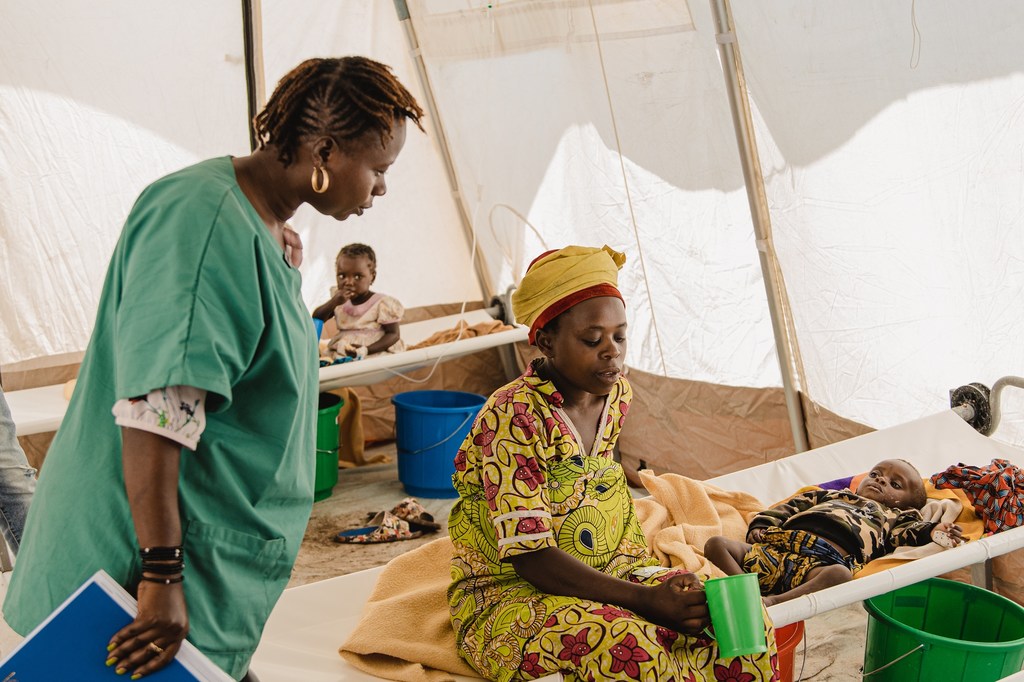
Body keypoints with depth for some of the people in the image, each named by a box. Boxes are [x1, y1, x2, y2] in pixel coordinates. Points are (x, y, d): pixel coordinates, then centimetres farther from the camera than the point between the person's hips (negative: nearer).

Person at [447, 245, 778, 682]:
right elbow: (531, 559, -24)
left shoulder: (617, 395, 3)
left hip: (606, 576, 7)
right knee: (623, 645, -38)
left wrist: (648, 576, 10)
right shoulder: (514, 419, -21)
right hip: (509, 594, -6)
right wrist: (647, 600, -30)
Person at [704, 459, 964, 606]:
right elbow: (787, 509, 33)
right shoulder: (829, 495, 40)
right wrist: (760, 526, 16)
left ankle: (774, 601, -52)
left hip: (826, 560, -4)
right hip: (776, 546, 4)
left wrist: (932, 531, -8)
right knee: (716, 544, -15)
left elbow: (906, 532, 12)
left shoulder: (892, 516, 34)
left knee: (840, 574, -41)